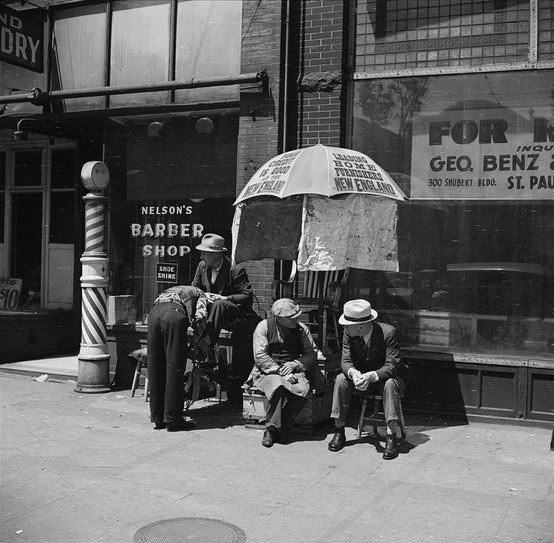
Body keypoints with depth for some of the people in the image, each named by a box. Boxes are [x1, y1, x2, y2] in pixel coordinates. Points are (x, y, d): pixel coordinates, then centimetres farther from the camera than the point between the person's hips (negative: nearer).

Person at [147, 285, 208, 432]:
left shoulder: (169, 291, 43)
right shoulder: (200, 294, 27)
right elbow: (200, 317, 7)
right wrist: (195, 341, 21)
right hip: (174, 313, -5)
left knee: (155, 370, 10)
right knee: (175, 370, 1)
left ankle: (157, 418, 15)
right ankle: (173, 419, 3)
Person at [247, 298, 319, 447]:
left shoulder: (301, 329, 7)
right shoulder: (264, 327, -3)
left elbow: (312, 353, 7)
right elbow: (260, 356, -10)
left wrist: (295, 364, -12)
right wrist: (281, 371, -20)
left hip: (294, 372, 3)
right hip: (268, 371, -3)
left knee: (302, 389, -31)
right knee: (278, 386, -37)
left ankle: (279, 431, -20)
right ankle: (271, 428, -23)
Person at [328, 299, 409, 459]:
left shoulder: (388, 332, -26)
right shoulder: (349, 333, -13)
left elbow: (391, 365, -28)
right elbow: (345, 361, -13)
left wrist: (372, 376, -47)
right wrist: (353, 373, -38)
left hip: (385, 376, -4)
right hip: (360, 376, 4)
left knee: (389, 384, -36)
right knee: (341, 380, -22)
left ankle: (391, 437, -33)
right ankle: (339, 432, -14)